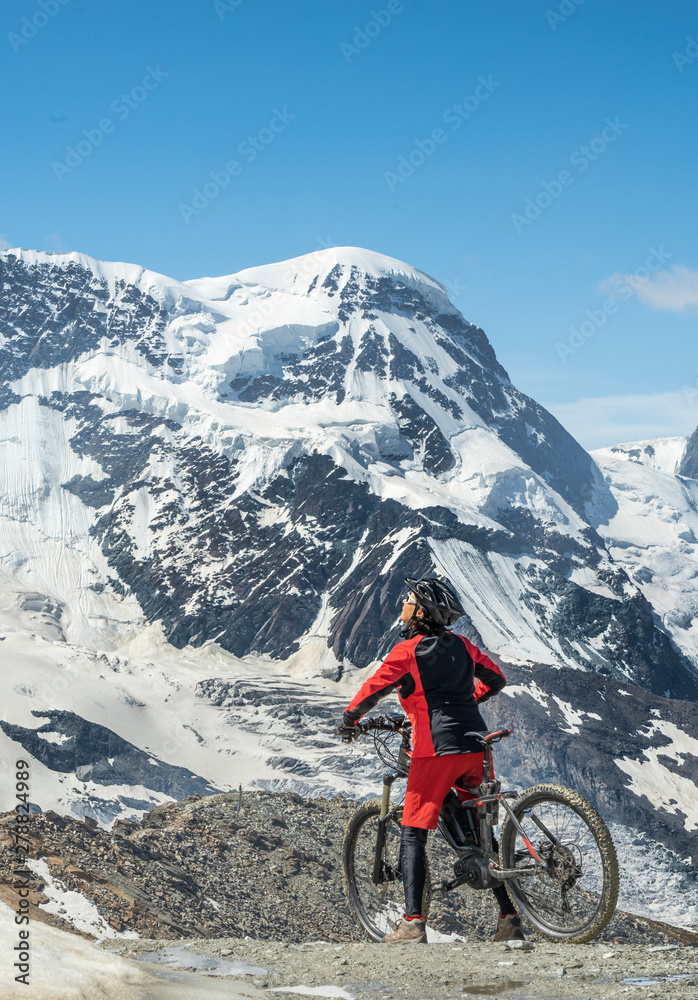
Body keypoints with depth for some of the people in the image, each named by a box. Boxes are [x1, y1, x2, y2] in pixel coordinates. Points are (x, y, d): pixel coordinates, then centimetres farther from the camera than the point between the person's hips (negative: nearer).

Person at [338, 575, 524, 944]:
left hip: (436, 749, -6)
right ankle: (509, 916, 10)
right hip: (475, 745, 6)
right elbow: (495, 679, 23)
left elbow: (374, 688, -5)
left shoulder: (408, 650, -5)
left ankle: (412, 921, -10)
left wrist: (349, 720, 12)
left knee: (413, 834, -1)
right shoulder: (460, 645, 13)